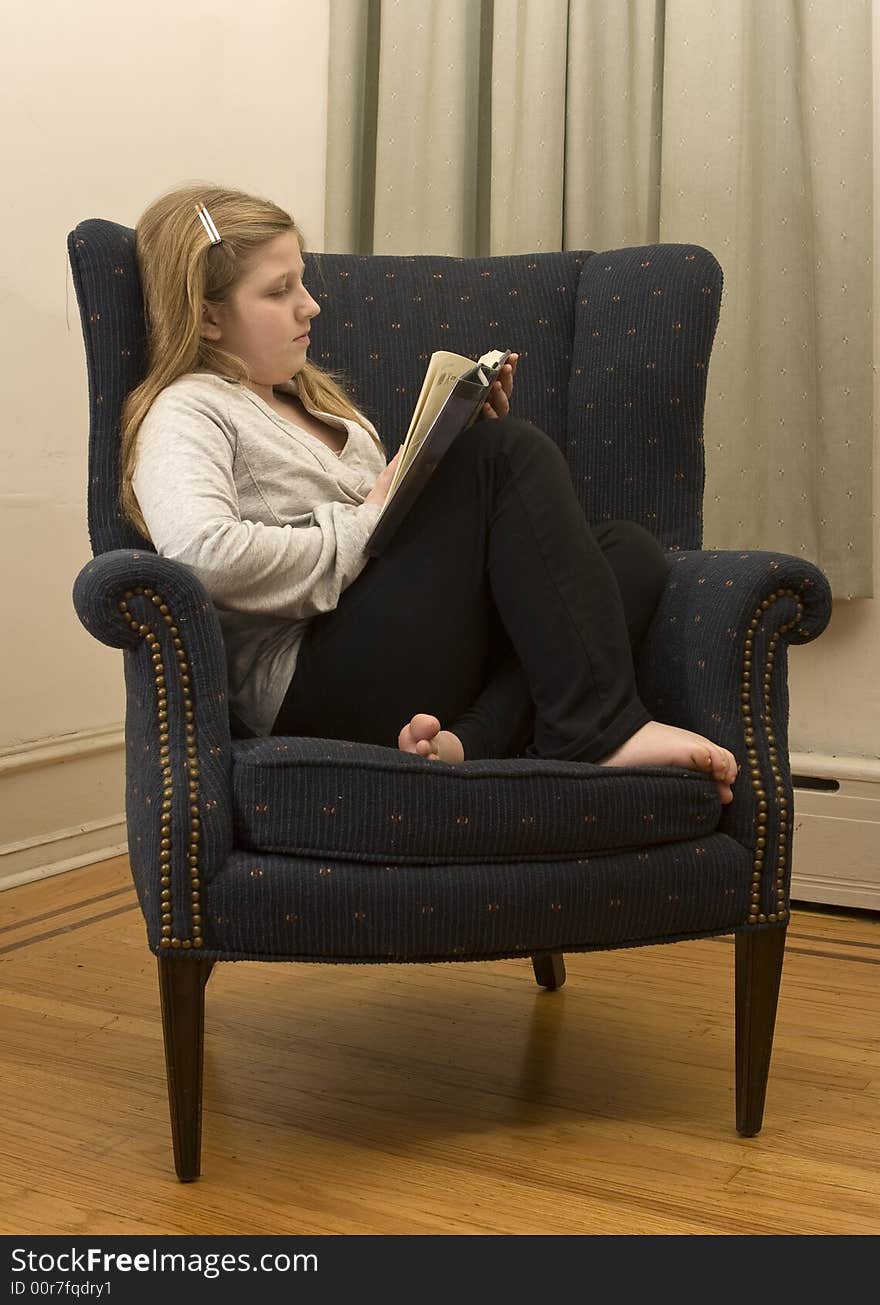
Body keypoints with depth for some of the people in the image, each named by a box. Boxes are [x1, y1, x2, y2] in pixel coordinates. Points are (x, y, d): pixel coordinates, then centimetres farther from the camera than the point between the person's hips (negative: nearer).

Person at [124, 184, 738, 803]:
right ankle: (599, 727, -23)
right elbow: (201, 551, -21)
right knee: (510, 449, -17)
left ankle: (471, 739, -30)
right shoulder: (187, 411, 1)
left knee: (632, 551, -8)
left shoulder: (312, 398, 29)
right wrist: (364, 524, -11)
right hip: (312, 688, -8)